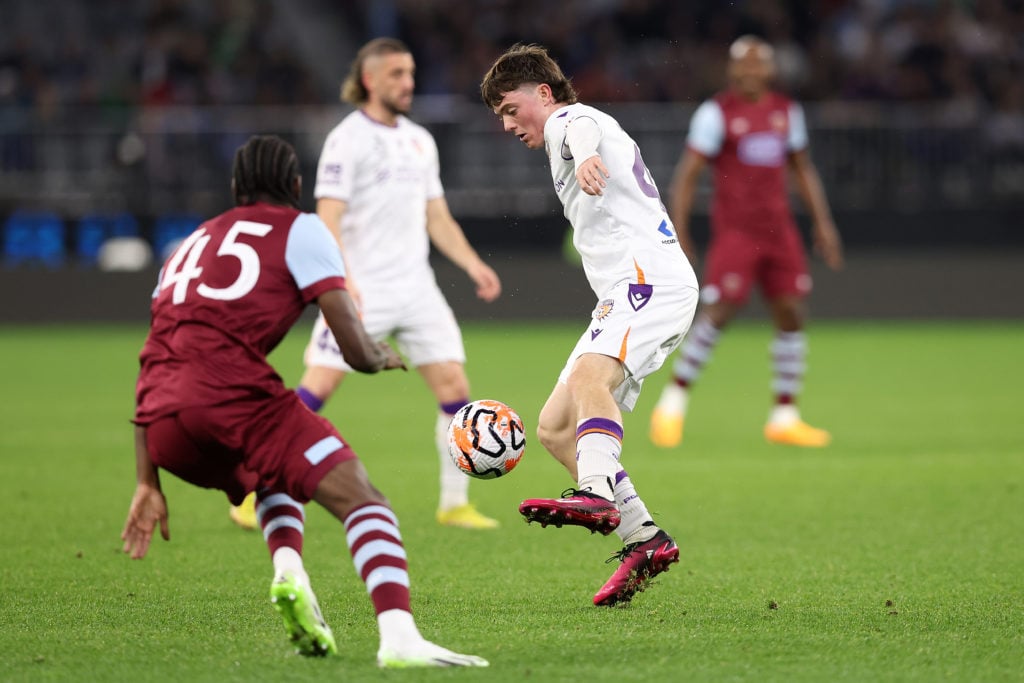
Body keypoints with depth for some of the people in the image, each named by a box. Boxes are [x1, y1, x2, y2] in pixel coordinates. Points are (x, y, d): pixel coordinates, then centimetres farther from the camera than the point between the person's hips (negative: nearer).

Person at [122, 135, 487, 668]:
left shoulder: (191, 243, 32)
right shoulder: (300, 230, 13)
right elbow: (357, 352, 4)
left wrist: (147, 484, 29)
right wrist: (385, 357, 28)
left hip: (163, 424, 6)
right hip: (231, 393, -6)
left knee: (276, 478, 34)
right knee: (363, 502, -7)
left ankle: (287, 569, 4)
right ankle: (398, 637, -31)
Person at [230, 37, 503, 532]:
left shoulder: (420, 140, 15)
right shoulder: (347, 139, -6)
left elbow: (437, 218, 20)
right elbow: (328, 218, -13)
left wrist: (473, 265, 7)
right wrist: (341, 280, -27)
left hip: (416, 288, 6)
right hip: (360, 292, -6)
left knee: (454, 385, -3)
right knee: (316, 388, -10)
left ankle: (455, 503, 7)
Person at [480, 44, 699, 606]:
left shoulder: (570, 119, 1)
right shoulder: (587, 131, 31)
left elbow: (583, 131, -26)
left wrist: (585, 159, -50)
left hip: (652, 278, -10)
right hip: (622, 295, 10)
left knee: (588, 374, -35)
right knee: (554, 428, 4)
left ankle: (597, 494, -56)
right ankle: (644, 540, 1)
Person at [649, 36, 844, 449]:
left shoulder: (786, 111, 12)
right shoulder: (716, 113, -5)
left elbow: (802, 169, 21)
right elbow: (688, 174, -6)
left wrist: (823, 224, 17)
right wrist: (678, 231, -12)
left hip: (778, 226, 6)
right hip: (734, 229, -6)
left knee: (791, 315, 0)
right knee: (718, 314, -13)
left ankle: (784, 418, 7)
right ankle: (673, 403, 1)